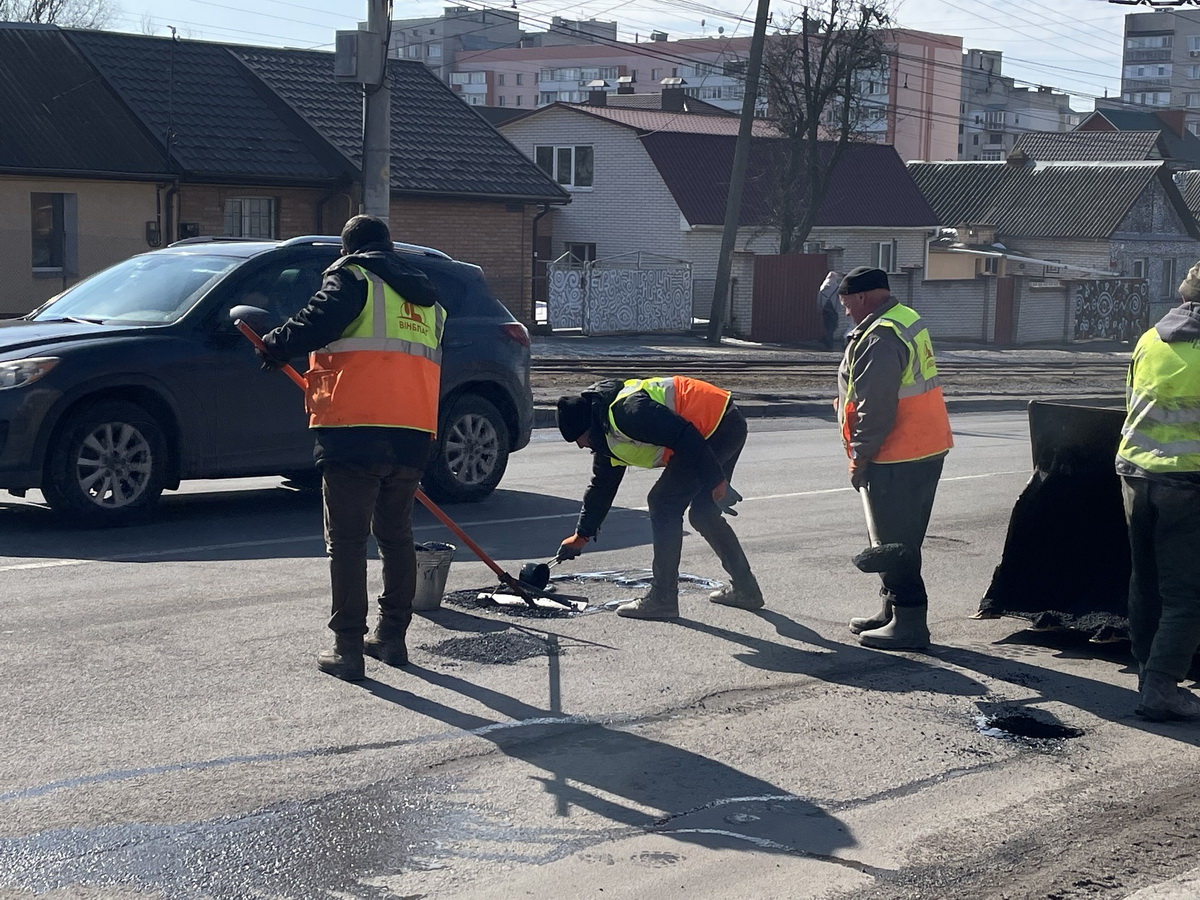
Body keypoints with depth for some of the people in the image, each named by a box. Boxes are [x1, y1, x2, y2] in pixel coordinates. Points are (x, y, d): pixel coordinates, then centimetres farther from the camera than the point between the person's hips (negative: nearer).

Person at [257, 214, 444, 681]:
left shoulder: (351, 276, 1)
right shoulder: (426, 298, 23)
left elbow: (318, 321, -16)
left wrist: (275, 345, 0)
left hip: (354, 432, -6)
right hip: (412, 436, 6)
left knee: (347, 540, -2)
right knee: (396, 535, 18)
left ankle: (347, 648, -2)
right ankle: (392, 635, 23)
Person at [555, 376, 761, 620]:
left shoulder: (627, 411, -21)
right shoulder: (607, 434, 13)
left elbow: (685, 436, -25)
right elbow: (602, 485, 23)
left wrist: (715, 480, -21)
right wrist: (581, 535, 27)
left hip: (720, 425, -11)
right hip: (728, 428, 11)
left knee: (664, 504, -7)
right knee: (703, 513, 17)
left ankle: (663, 599, -2)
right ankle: (745, 589, 26)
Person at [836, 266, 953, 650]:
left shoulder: (880, 339, -20)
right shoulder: (906, 320, 14)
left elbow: (874, 408, -23)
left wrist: (859, 458, -14)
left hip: (897, 460, -10)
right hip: (925, 449, 10)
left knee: (894, 543, -3)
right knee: (896, 541, 19)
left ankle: (909, 624, 1)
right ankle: (893, 611, 30)